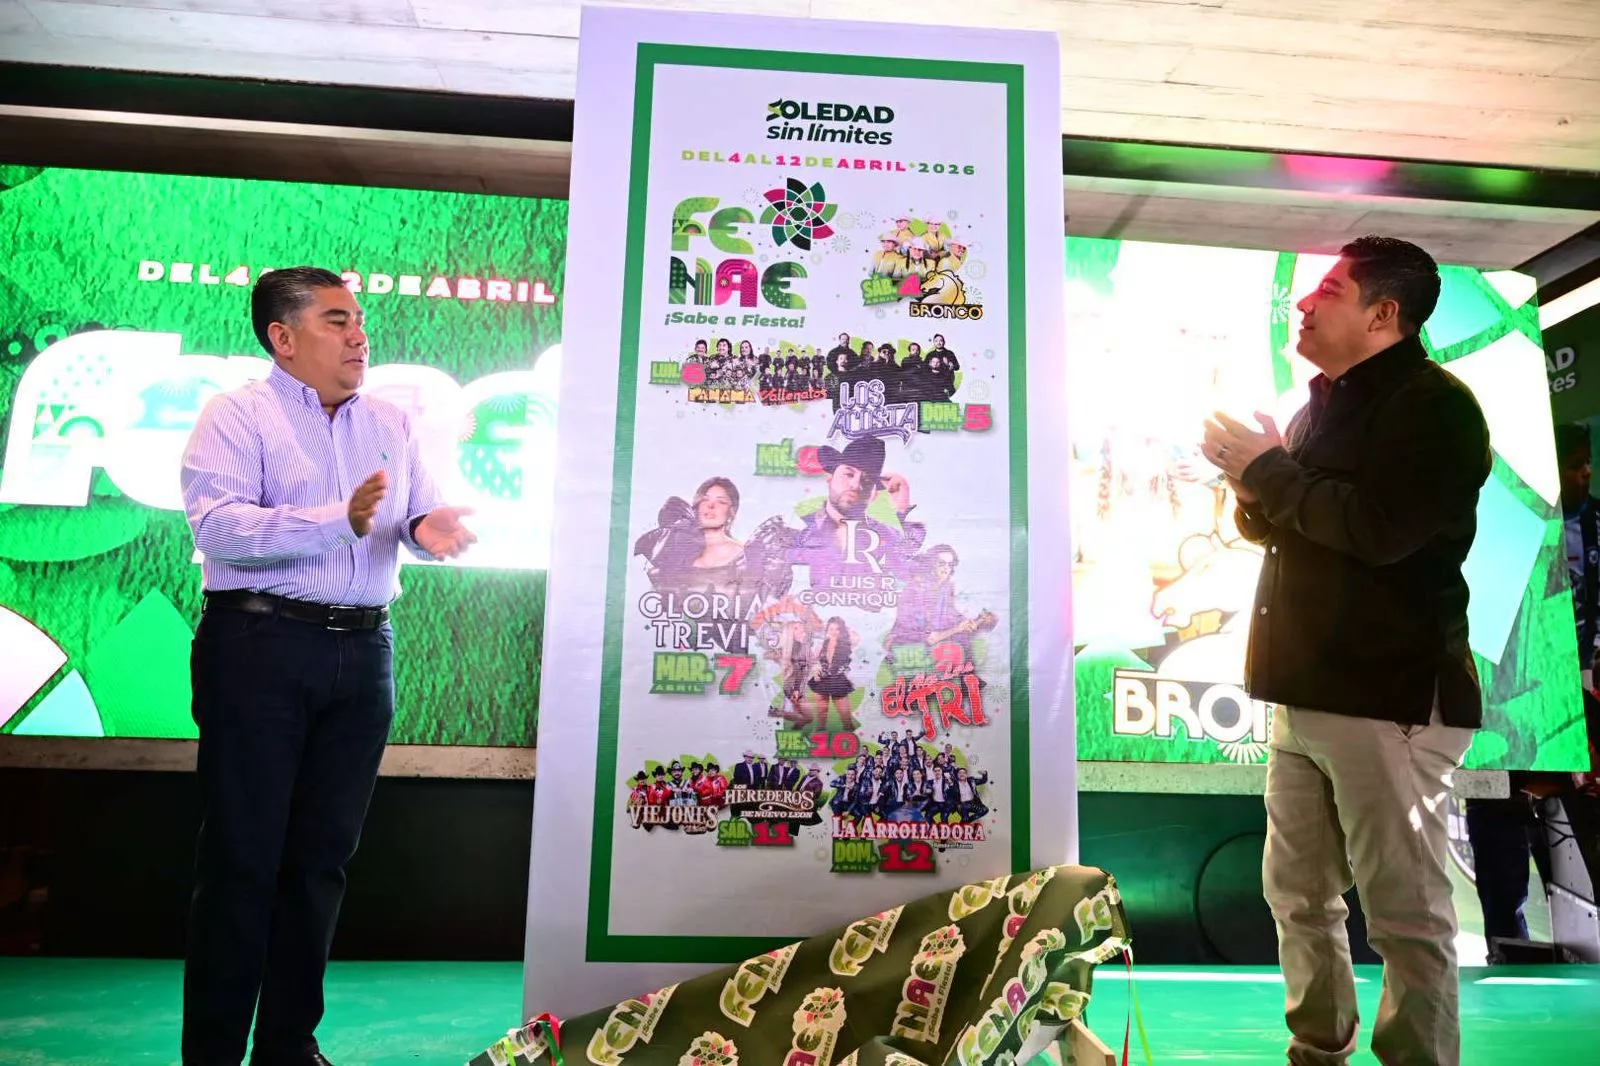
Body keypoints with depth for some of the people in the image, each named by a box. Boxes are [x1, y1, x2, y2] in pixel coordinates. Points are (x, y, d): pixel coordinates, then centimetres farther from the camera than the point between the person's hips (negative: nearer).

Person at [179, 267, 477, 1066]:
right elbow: (216, 524, -15)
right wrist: (340, 521, -26)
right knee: (243, 857, 2)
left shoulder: (390, 425, 15)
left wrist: (425, 528, -12)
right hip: (261, 648, -5)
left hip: (363, 654, 5)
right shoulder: (237, 416, -2)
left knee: (323, 857, 12)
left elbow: (419, 512, 12)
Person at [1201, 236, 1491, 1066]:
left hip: (1391, 697, -8)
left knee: (1405, 912, 0)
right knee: (1299, 896, 15)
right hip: (1306, 692, 9)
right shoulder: (1322, 408, 17)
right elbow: (1275, 526, 23)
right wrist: (1254, 485, 2)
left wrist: (1268, 469, -11)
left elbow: (1378, 530, -23)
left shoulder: (1433, 404, -8)